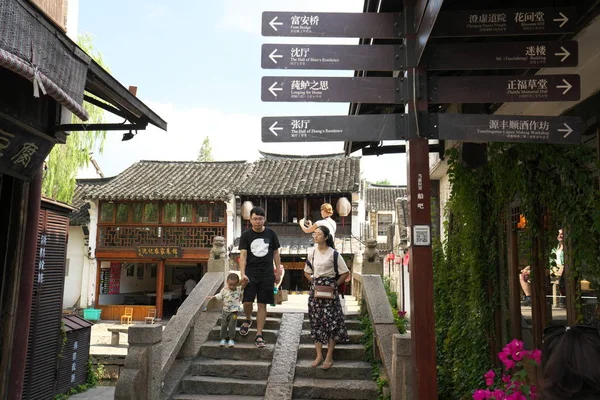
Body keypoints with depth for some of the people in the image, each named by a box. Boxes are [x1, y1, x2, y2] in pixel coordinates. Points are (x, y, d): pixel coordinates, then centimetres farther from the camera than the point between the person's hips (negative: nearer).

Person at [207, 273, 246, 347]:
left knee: (232, 325, -2)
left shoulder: (238, 290, -6)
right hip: (225, 311, 2)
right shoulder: (224, 290, -3)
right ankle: (223, 339, 18)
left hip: (234, 312, -2)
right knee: (223, 325, 6)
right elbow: (220, 296, 8)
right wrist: (213, 297, -3)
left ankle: (231, 339, 12)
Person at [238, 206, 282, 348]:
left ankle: (259, 335, 11)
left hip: (267, 274, 1)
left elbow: (275, 253, 10)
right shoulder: (246, 235, -1)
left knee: (262, 304, 3)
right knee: (247, 302, -5)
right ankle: (248, 320, 29)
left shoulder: (270, 233, 3)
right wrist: (242, 274, -18)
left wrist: (278, 271, 7)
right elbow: (243, 255, -6)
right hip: (250, 274, -1)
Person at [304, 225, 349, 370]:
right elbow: (307, 272, 18)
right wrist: (314, 282, 4)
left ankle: (329, 357, 5)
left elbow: (345, 273, -3)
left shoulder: (333, 254, -7)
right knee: (316, 321, 7)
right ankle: (319, 355, 15)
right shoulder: (311, 252, 6)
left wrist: (334, 285, -6)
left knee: (331, 321, -3)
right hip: (315, 290, 4)